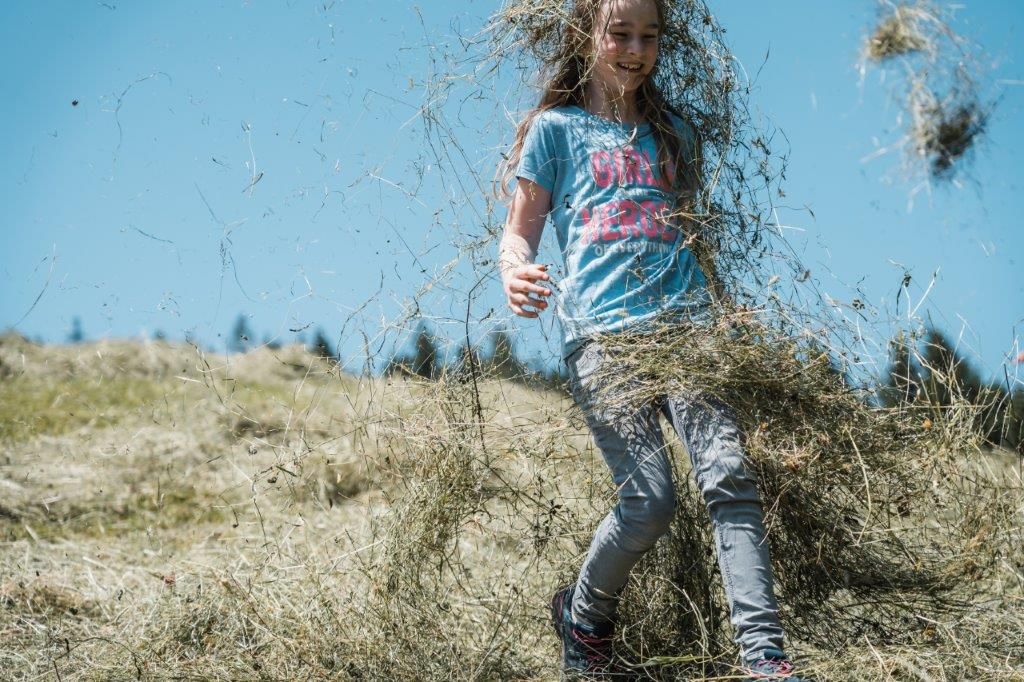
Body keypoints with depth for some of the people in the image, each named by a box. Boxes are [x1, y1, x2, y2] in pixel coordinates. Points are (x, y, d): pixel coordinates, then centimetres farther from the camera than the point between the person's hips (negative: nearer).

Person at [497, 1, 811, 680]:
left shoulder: (673, 133, 25)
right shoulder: (556, 128, 14)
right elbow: (519, 234, 11)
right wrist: (516, 275, -12)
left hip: (686, 319, 3)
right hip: (601, 328, -3)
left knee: (729, 476, -16)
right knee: (650, 500, -14)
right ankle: (583, 616, 13)